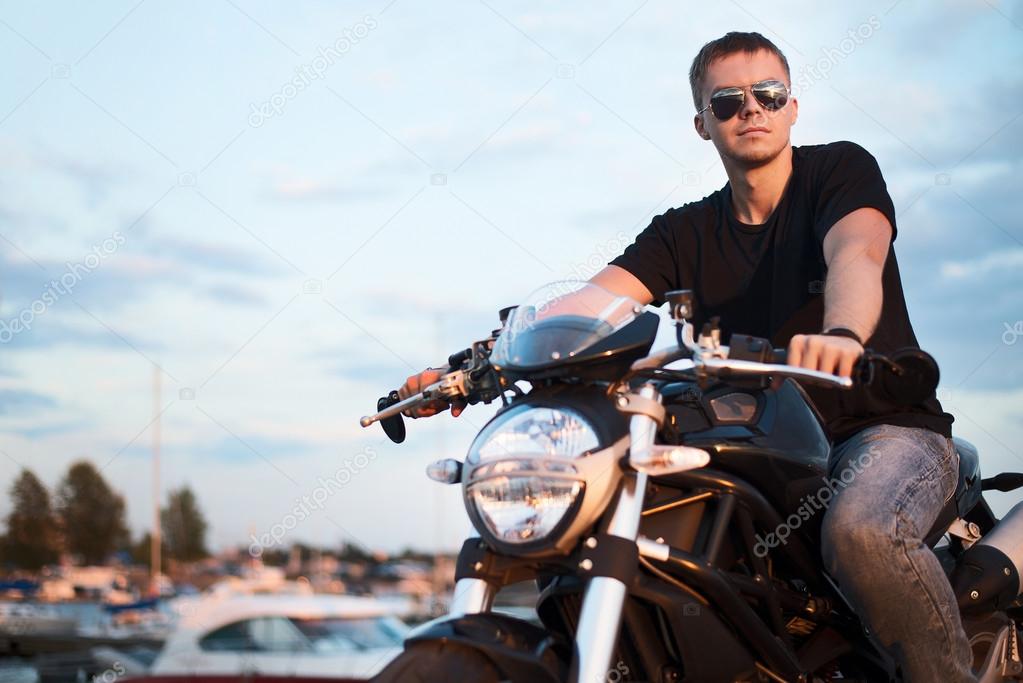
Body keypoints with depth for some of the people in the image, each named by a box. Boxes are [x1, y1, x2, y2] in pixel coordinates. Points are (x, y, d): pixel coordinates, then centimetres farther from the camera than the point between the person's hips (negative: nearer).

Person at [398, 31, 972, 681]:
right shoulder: (686, 232, 12)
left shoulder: (841, 168, -1)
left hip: (888, 428, -5)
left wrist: (841, 335, -49)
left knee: (861, 530, -39)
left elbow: (856, 252, -24)